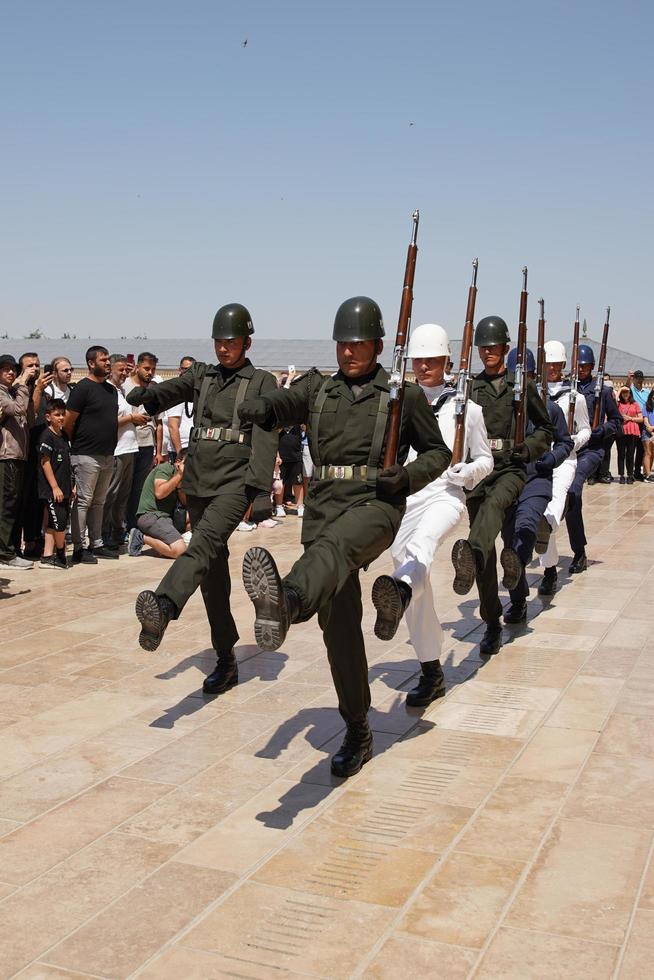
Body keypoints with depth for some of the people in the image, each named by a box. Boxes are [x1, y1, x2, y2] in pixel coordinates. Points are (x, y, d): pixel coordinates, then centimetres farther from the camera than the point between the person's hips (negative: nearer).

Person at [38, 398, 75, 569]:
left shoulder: (63, 436, 14)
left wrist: (72, 486, 17)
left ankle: (47, 557, 12)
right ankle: (61, 553, 12)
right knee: (60, 521, -8)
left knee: (52, 524, 9)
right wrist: (55, 487, -18)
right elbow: (45, 462, -14)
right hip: (51, 489, -8)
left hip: (63, 489, 8)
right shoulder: (47, 436, -10)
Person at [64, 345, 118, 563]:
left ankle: (96, 544, 20)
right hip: (87, 456, -8)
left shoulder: (111, 390, 14)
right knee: (83, 502, -4)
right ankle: (78, 549, 0)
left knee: (99, 502, 13)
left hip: (107, 455, 8)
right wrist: (77, 446, -2)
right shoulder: (83, 388, -10)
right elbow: (68, 423, -11)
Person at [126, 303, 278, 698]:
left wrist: (259, 485, -20)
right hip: (198, 482, 5)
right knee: (213, 574, 8)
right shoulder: (201, 375, 17)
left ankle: (163, 608, -57)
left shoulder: (262, 383, 5)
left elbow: (266, 437, -8)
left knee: (206, 541, -32)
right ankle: (226, 662, 18)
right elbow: (171, 390, -1)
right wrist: (144, 395, -23)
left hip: (235, 482, -5)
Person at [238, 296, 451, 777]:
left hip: (376, 506, -4)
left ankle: (288, 602, -74)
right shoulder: (318, 388, 16)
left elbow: (438, 452, 14)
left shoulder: (405, 394, 8)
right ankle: (357, 734, 18)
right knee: (339, 626, 5)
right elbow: (282, 404, -1)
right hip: (324, 507, 4)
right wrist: (259, 408, -26)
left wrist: (406, 476, -7)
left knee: (334, 545, -39)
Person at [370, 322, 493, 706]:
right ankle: (432, 673, 19)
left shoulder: (466, 407, 10)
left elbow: (485, 460, 15)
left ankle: (398, 593, -71)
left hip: (445, 495, -3)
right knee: (418, 594, 6)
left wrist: (463, 473, -7)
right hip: (402, 500, 3)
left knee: (424, 541, -39)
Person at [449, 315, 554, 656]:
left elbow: (545, 428, 14)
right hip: (476, 469, 2)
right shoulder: (469, 387, 10)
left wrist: (527, 447, -5)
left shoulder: (522, 385, 7)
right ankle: (492, 624, 10)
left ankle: (471, 556, -65)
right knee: (486, 552, 1)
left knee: (494, 502, -38)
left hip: (510, 467, -2)